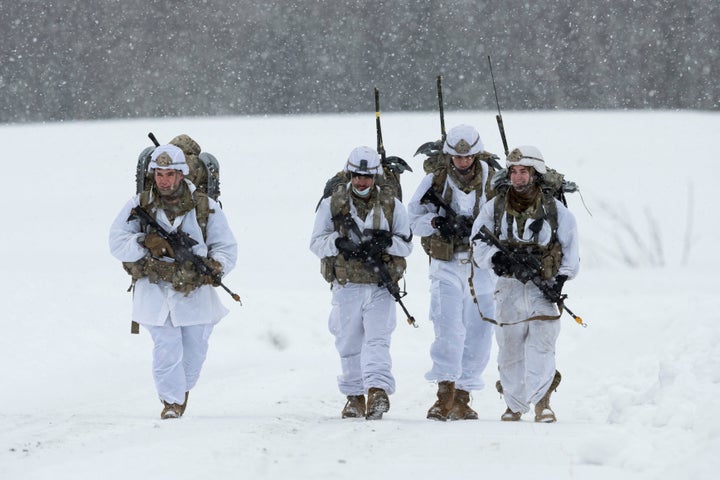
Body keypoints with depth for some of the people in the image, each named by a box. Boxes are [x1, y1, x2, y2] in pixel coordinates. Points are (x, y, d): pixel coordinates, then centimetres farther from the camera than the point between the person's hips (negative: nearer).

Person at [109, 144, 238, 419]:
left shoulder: (205, 207, 1)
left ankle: (183, 388, 38)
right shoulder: (139, 206, 0)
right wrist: (146, 244, -23)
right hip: (155, 290, -1)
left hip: (195, 291, 2)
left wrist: (214, 267, -17)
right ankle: (172, 400, 3)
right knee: (166, 349, -10)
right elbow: (117, 244, -5)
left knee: (195, 350, 11)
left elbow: (226, 247, 4)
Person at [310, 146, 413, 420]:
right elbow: (316, 242, 4)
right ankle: (354, 395, 17)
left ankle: (377, 390, -27)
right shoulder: (332, 204, 7)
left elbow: (407, 244, 7)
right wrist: (340, 244, -15)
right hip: (346, 285, 1)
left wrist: (386, 242, -14)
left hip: (381, 286, -1)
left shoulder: (392, 205, 8)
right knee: (349, 344, 6)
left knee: (377, 338, -15)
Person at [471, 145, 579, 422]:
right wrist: (497, 259, -17)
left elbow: (570, 246, 10)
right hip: (509, 287, 2)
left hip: (543, 287, -1)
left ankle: (542, 402, -12)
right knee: (510, 349, 4)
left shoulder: (554, 209, 4)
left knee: (542, 344, -15)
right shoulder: (495, 208, 6)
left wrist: (562, 277, -3)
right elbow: (479, 244, 3)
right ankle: (514, 404, 17)